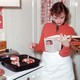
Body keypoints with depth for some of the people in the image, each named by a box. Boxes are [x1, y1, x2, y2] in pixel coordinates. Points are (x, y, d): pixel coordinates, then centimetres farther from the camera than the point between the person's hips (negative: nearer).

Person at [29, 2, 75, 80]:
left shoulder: (70, 30, -5)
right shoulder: (46, 26, 3)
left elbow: (64, 54, -9)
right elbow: (41, 47, 10)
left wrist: (66, 45, -28)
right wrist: (35, 46, -9)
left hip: (62, 67, -2)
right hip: (46, 65, 2)